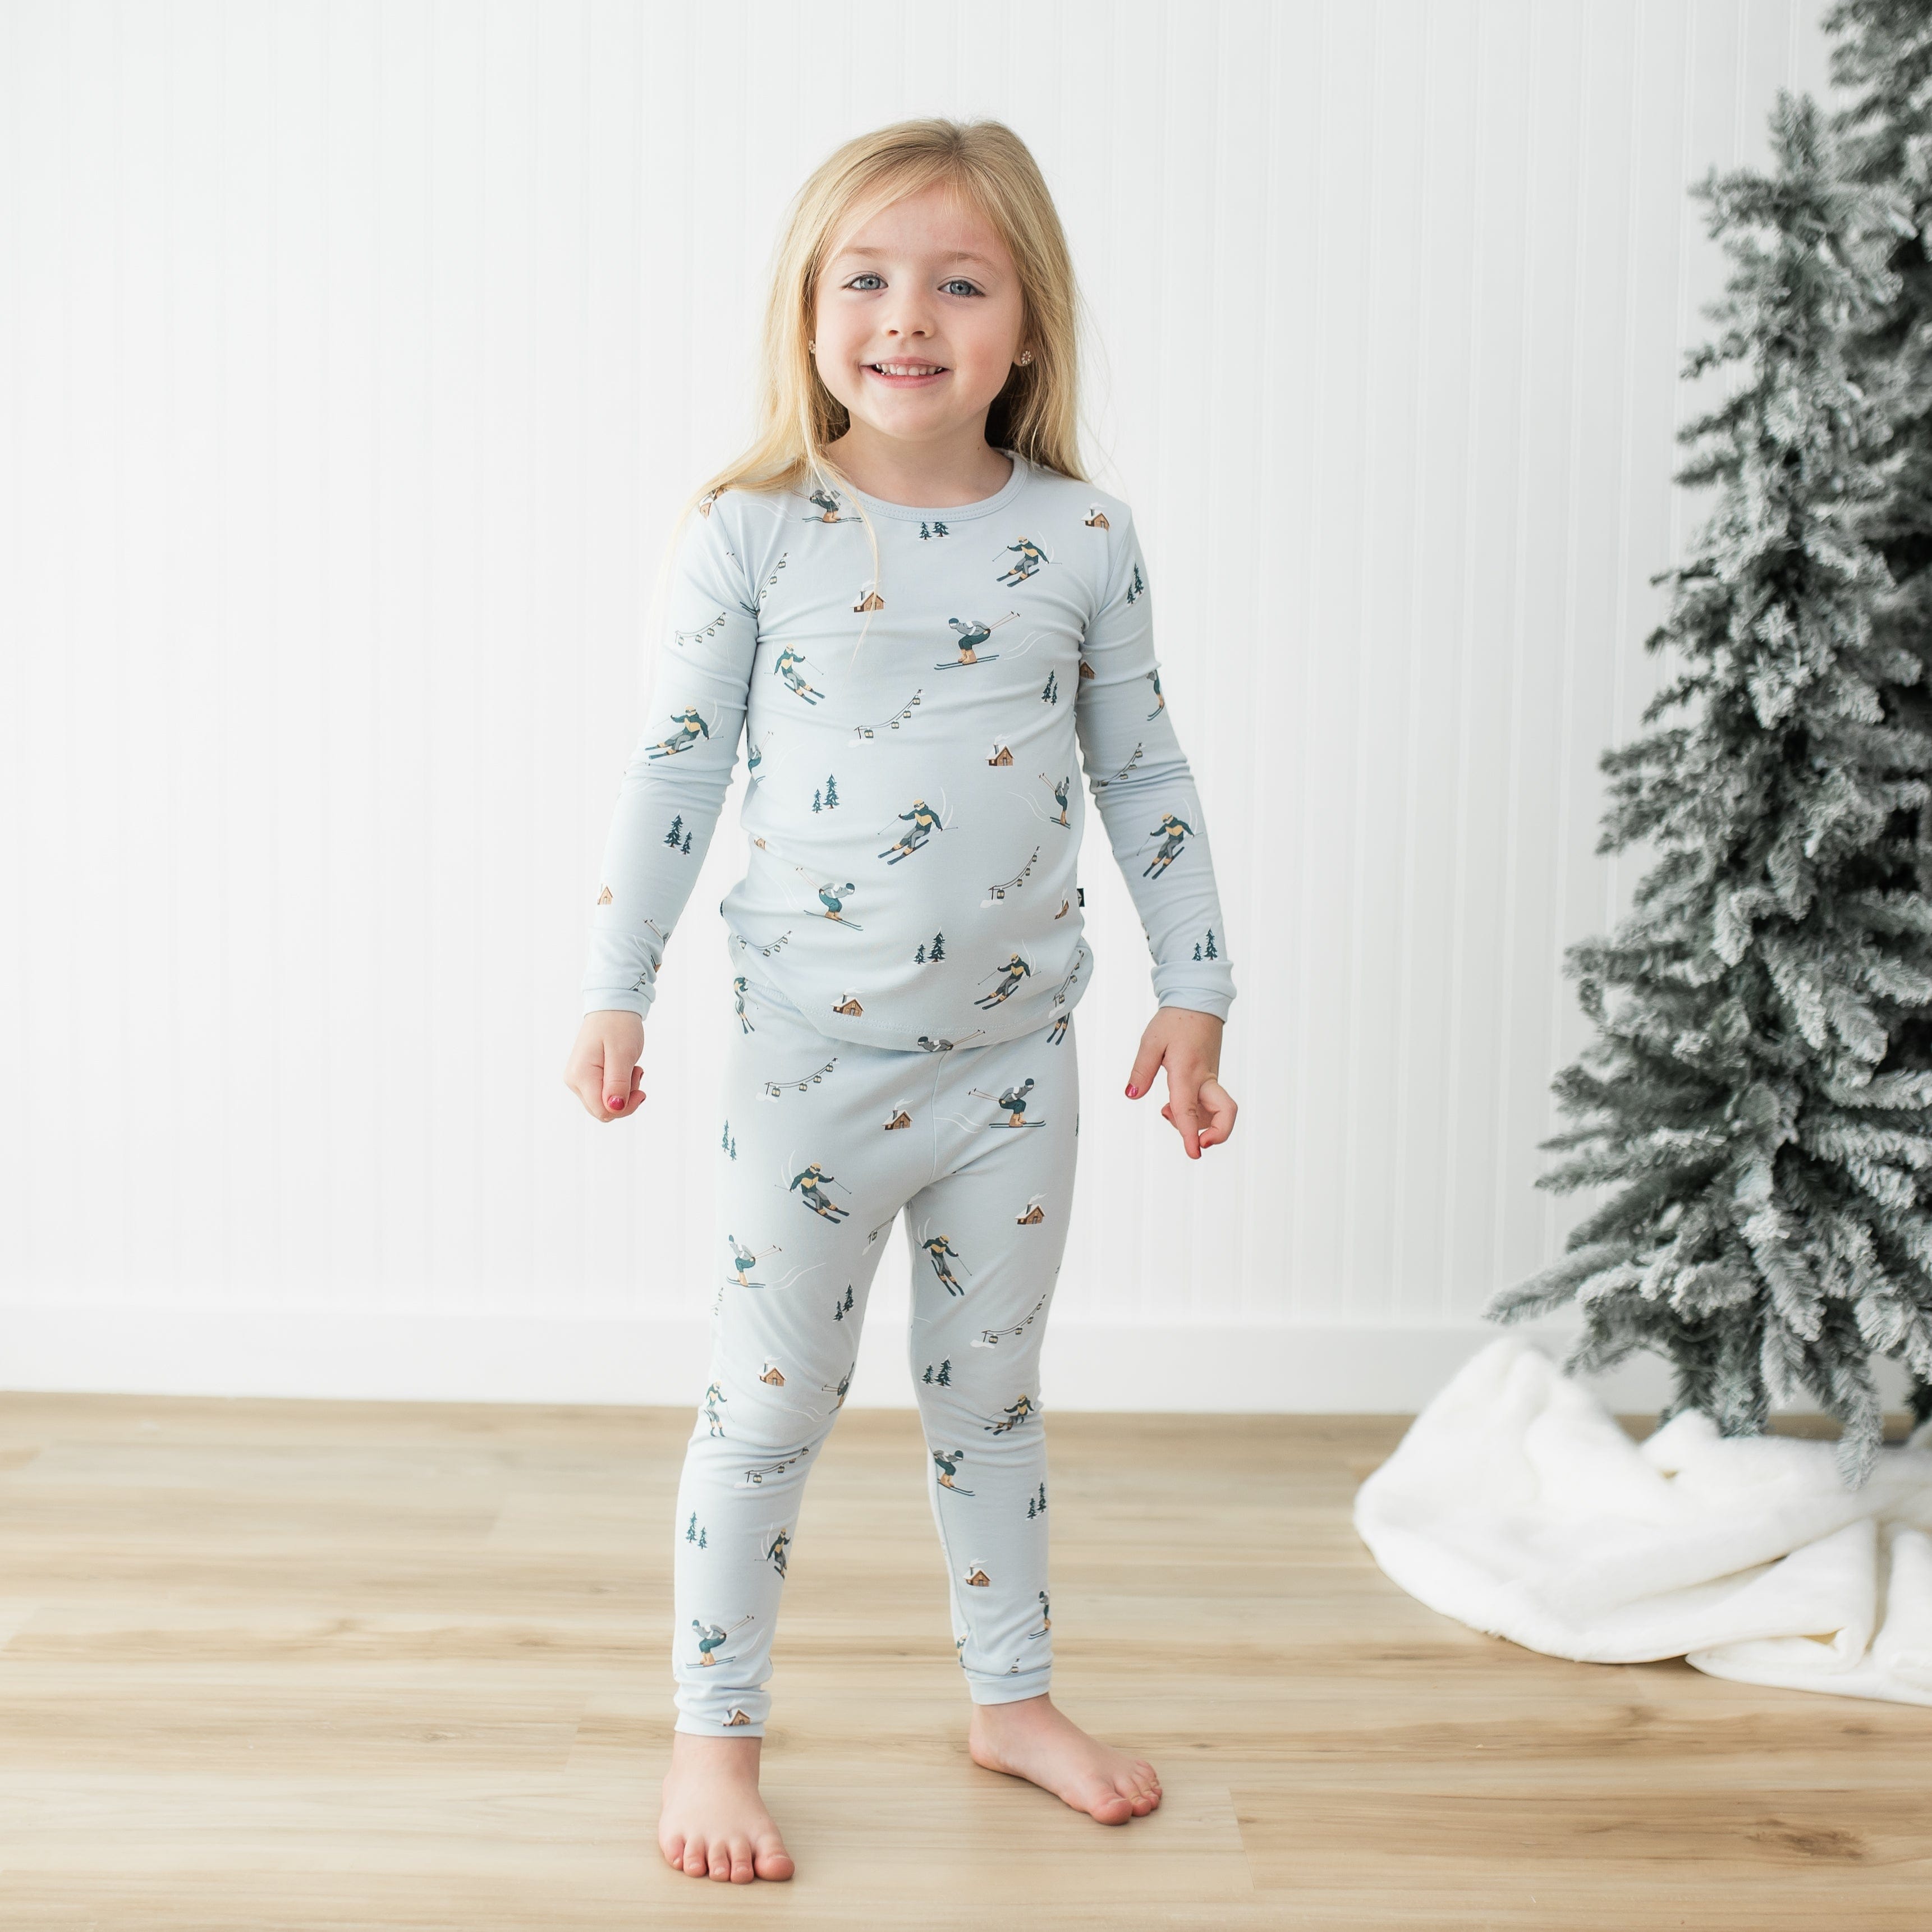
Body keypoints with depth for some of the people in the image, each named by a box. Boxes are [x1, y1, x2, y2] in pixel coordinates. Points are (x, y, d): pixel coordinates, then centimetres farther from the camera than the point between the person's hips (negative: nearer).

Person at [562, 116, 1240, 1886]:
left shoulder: (1084, 538, -1)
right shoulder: (749, 536, -7)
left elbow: (1145, 774, 6)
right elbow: (679, 766, -2)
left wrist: (1193, 988, 5)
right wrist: (617, 989, -2)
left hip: (1015, 1058, 2)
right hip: (813, 1057, -2)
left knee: (993, 1390, 17)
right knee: (773, 1403, 7)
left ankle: (1013, 1697, 35)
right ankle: (716, 1732, 23)